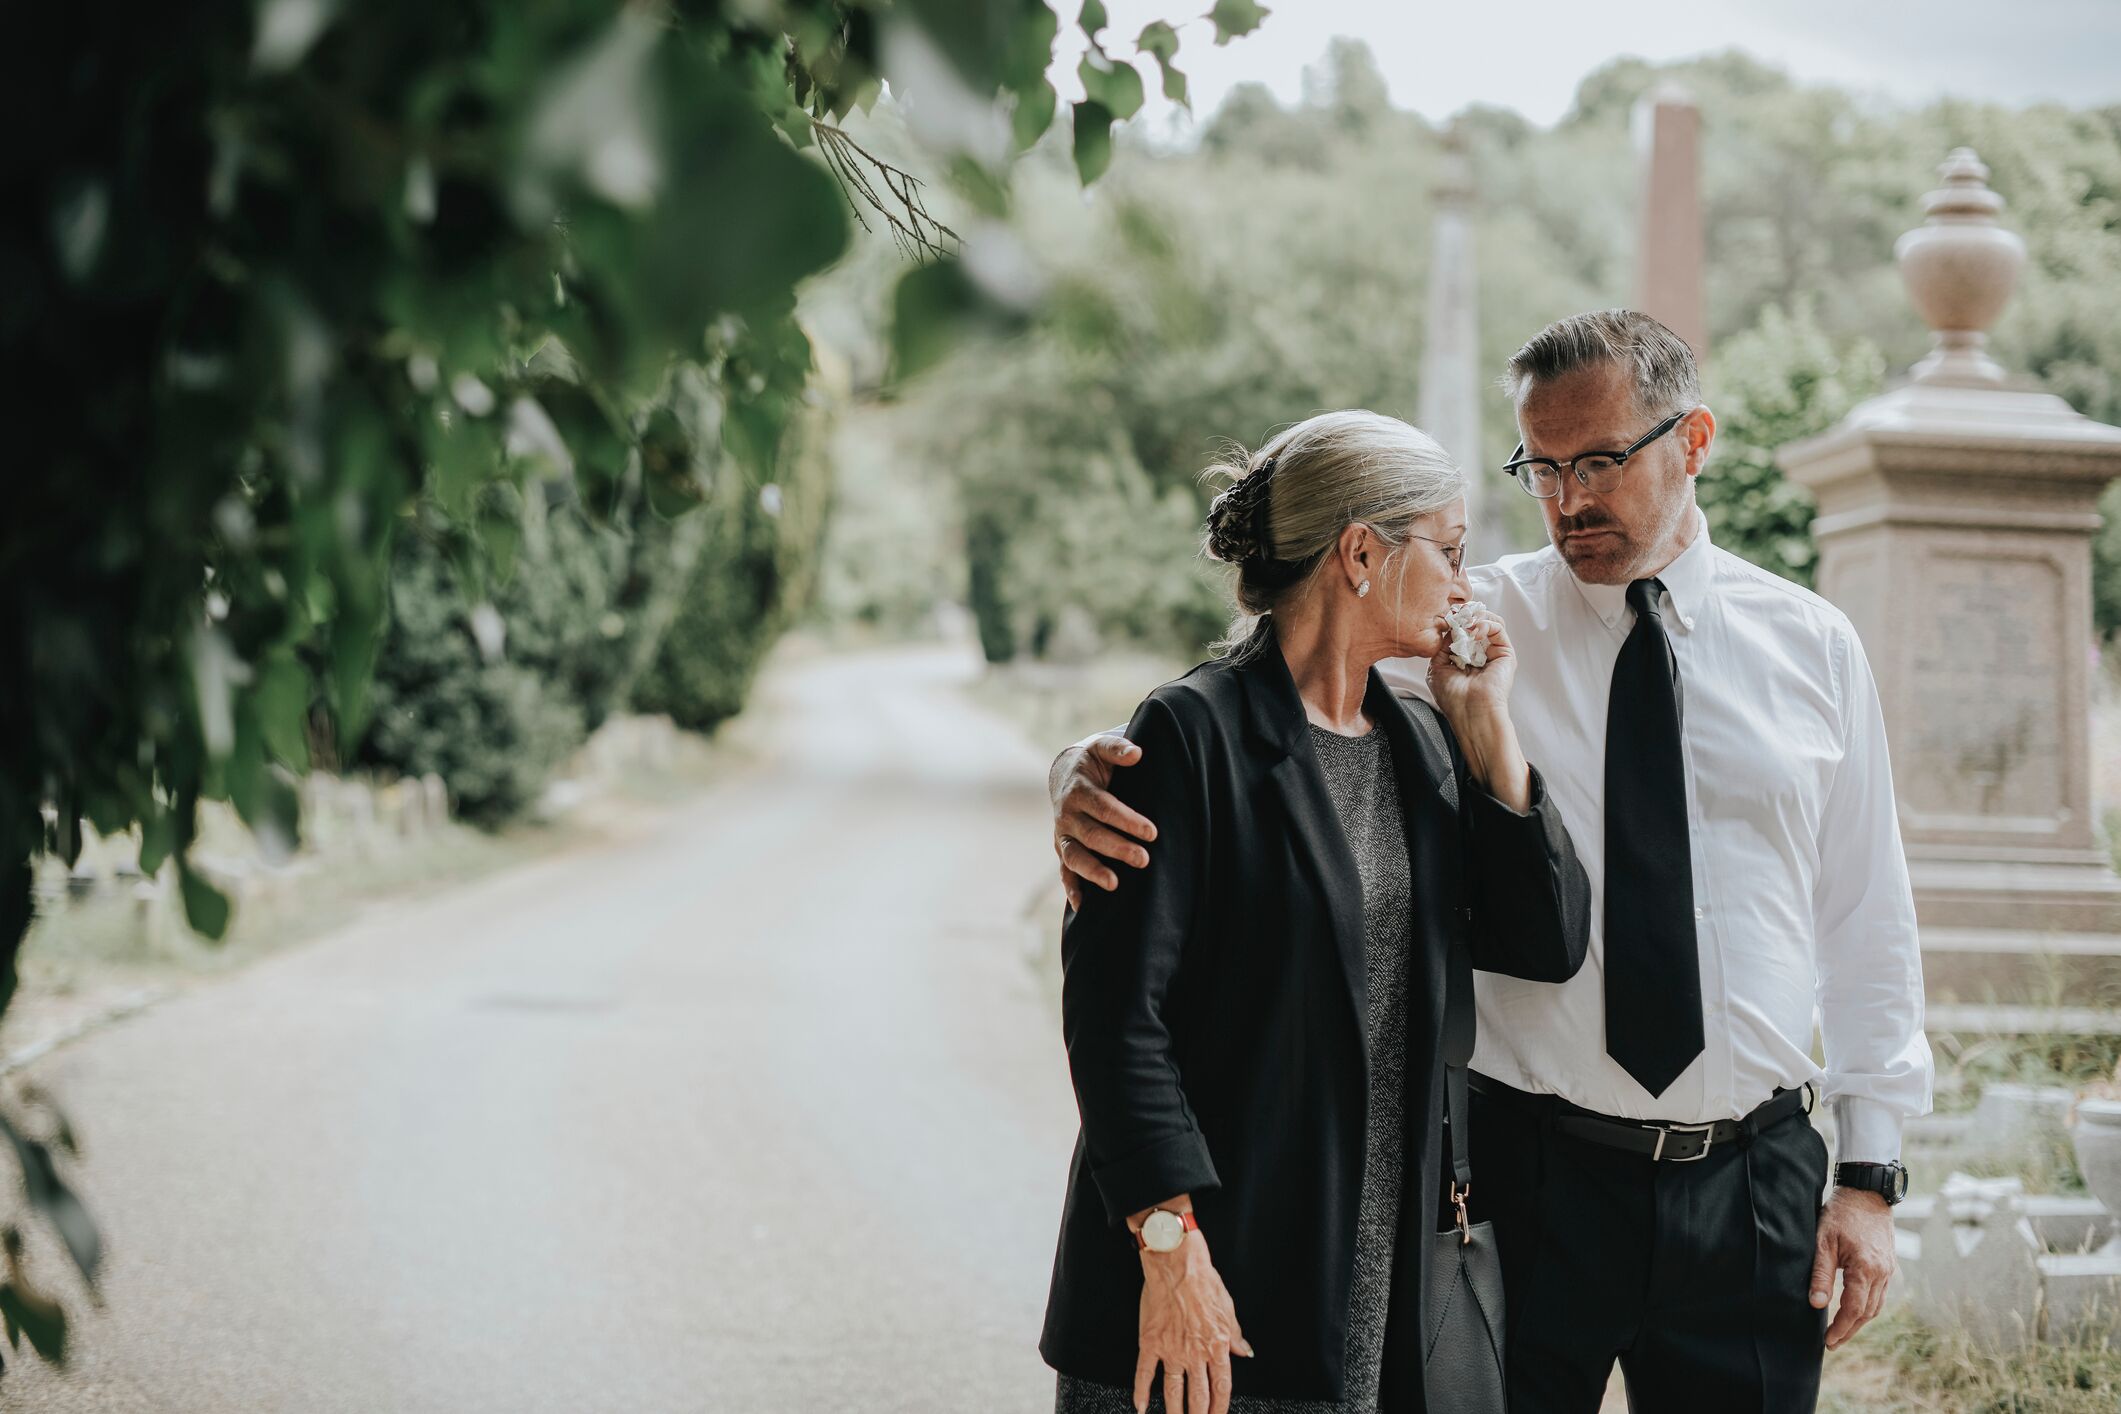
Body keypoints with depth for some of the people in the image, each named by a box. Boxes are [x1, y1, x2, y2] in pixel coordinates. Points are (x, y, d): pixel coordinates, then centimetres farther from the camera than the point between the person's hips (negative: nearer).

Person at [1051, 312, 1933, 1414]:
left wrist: (1870, 1173, 6)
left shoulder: (1812, 646, 6)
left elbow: (1866, 919, 9)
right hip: (1527, 1172, -2)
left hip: (1751, 1189, 2)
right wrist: (1095, 774, -32)